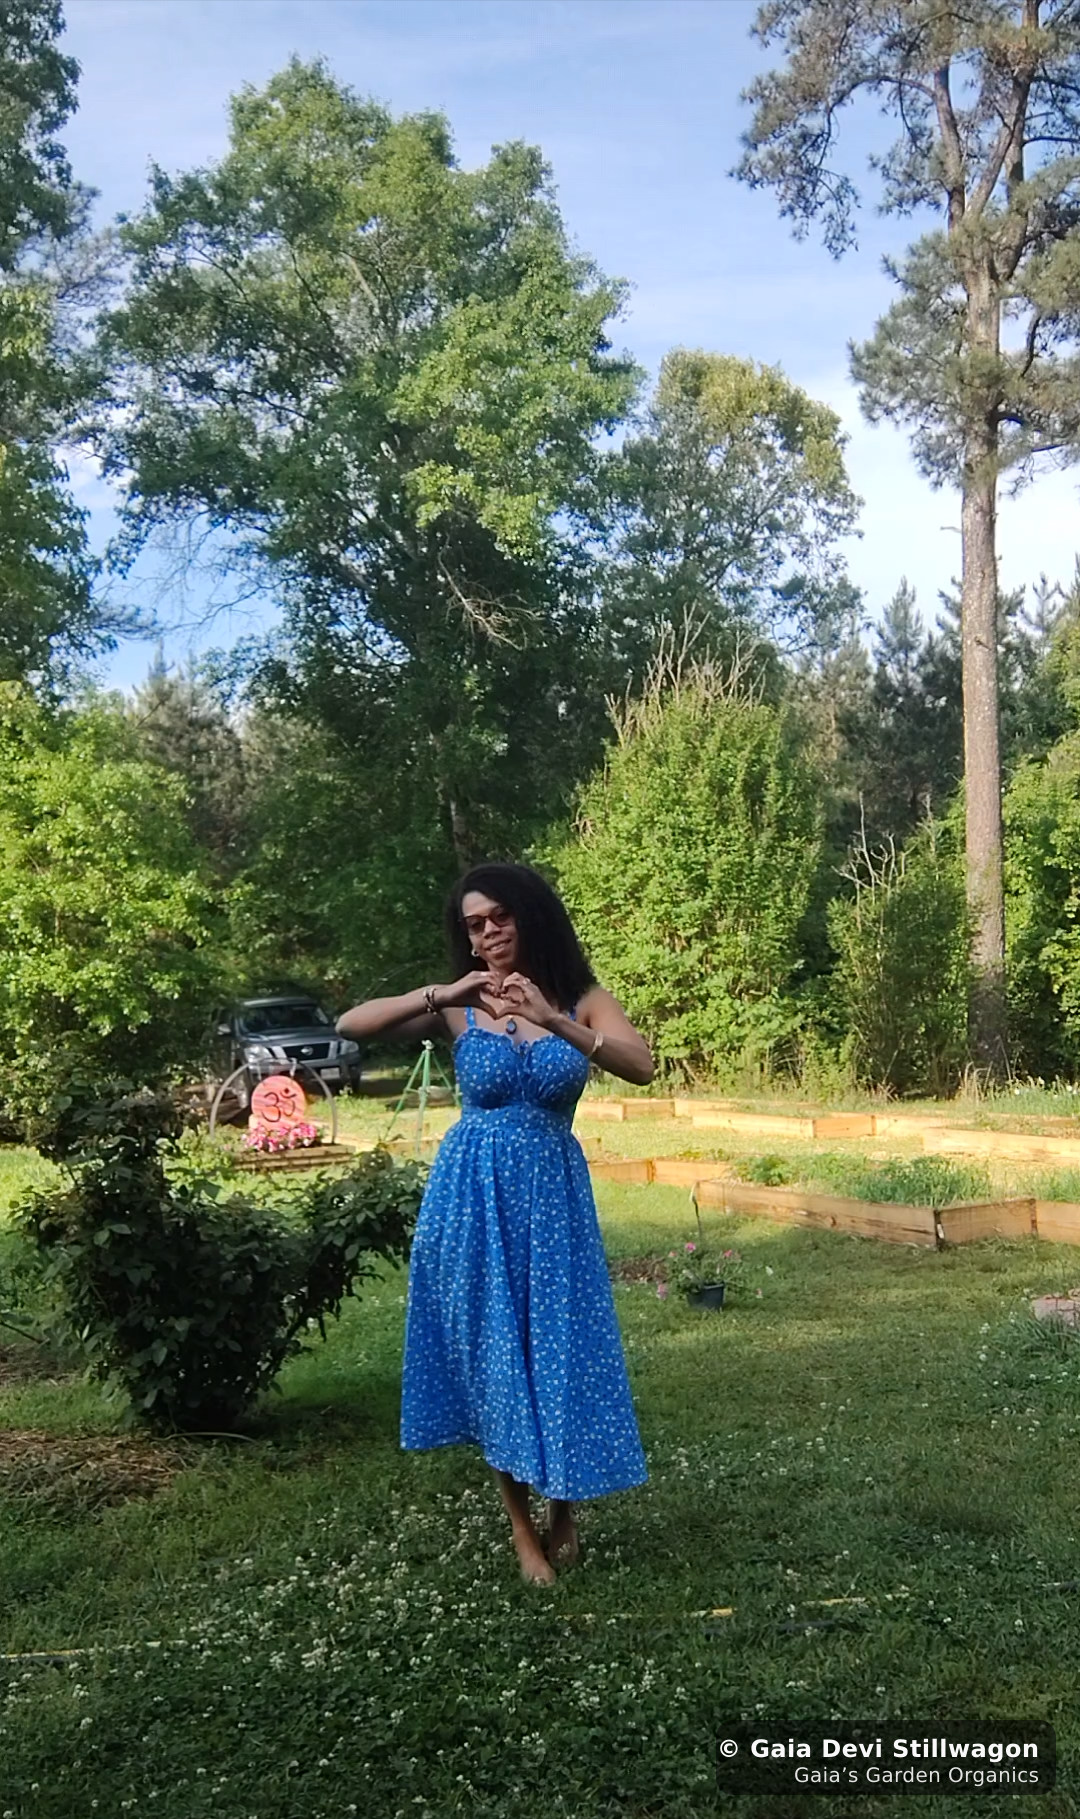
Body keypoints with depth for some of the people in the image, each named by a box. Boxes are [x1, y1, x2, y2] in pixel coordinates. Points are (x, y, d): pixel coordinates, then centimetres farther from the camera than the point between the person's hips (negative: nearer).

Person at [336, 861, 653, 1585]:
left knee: (560, 1342, 6)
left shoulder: (581, 999, -2)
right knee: (492, 1349, 6)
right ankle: (522, 1526, 22)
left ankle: (564, 1508, 30)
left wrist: (552, 1020, -29)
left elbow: (643, 1067, -18)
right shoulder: (458, 1007, -3)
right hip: (475, 1198, 0)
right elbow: (351, 1025, -12)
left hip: (552, 1194, 0)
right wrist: (442, 995, -22)